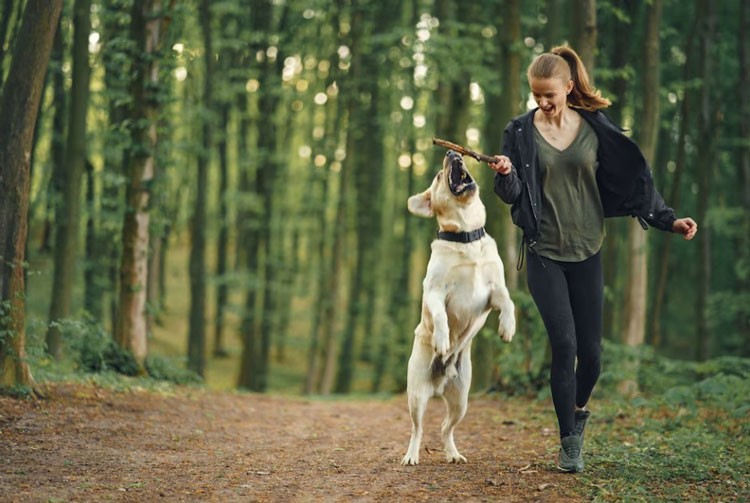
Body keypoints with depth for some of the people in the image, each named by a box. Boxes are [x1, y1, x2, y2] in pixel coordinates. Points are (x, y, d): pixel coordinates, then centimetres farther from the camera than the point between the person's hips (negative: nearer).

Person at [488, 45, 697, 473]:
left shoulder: (595, 128, 1)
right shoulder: (521, 131, -2)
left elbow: (631, 179, 7)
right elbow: (511, 195, -4)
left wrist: (669, 220, 3)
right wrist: (506, 176, -26)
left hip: (587, 253, 2)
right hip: (544, 253, -2)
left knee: (590, 352, 2)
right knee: (564, 345, -12)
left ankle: (579, 410, 34)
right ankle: (570, 442, 2)